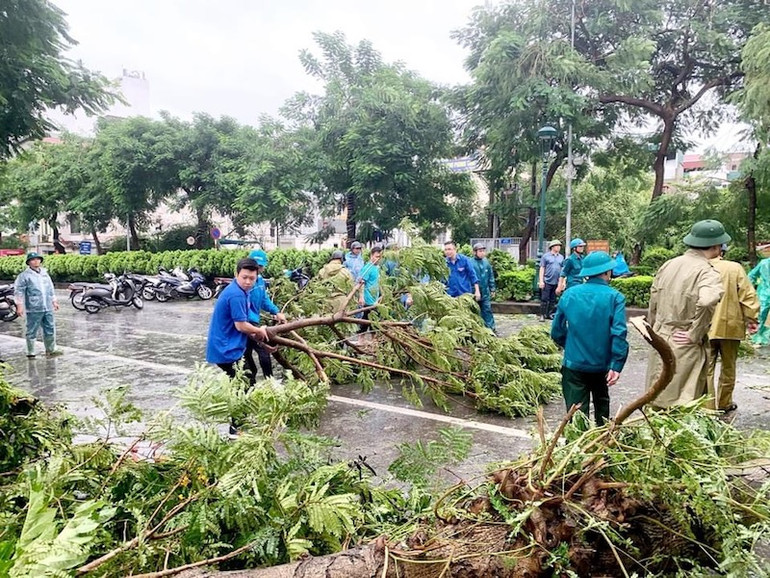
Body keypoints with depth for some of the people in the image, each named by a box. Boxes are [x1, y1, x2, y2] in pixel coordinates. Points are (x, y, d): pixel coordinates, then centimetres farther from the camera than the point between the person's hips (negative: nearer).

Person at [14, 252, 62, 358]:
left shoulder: (45, 273, 16)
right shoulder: (24, 276, -4)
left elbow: (51, 289, 25)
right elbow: (18, 291, -6)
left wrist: (54, 301, 25)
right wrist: (19, 305, -11)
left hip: (48, 308, 6)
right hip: (33, 309, -6)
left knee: (50, 329, 9)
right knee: (32, 331, 2)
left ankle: (51, 350, 18)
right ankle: (30, 352, 11)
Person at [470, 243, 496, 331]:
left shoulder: (486, 262, 4)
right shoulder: (471, 263, -11)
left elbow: (491, 276, 11)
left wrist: (492, 289, 11)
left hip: (485, 292, 3)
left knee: (487, 310, 7)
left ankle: (491, 328, 12)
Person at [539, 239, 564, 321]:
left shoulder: (561, 257, 12)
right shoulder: (546, 256, -1)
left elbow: (563, 269, 16)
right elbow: (542, 269, -2)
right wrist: (541, 281, -8)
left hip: (556, 282, 4)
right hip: (547, 281, -4)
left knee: (553, 300, 9)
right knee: (544, 299, -3)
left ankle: (550, 314, 18)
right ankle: (542, 315, 3)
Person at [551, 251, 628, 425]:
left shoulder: (569, 294, -3)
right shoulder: (615, 297, -10)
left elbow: (557, 332, 3)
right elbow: (619, 334, -20)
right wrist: (616, 365, -18)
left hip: (573, 364, 0)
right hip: (601, 365, 0)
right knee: (602, 403, 25)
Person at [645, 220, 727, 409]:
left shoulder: (668, 265, 5)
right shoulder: (707, 272, -16)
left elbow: (653, 302, 12)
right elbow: (706, 301, -35)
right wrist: (695, 335, -21)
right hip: (686, 348, -6)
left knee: (657, 400, 17)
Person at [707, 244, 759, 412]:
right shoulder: (735, 268, -5)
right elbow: (748, 295, -6)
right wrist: (751, 319, 3)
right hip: (730, 327, 1)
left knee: (706, 369, 5)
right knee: (728, 367, 16)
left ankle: (707, 406, 5)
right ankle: (724, 403, 27)